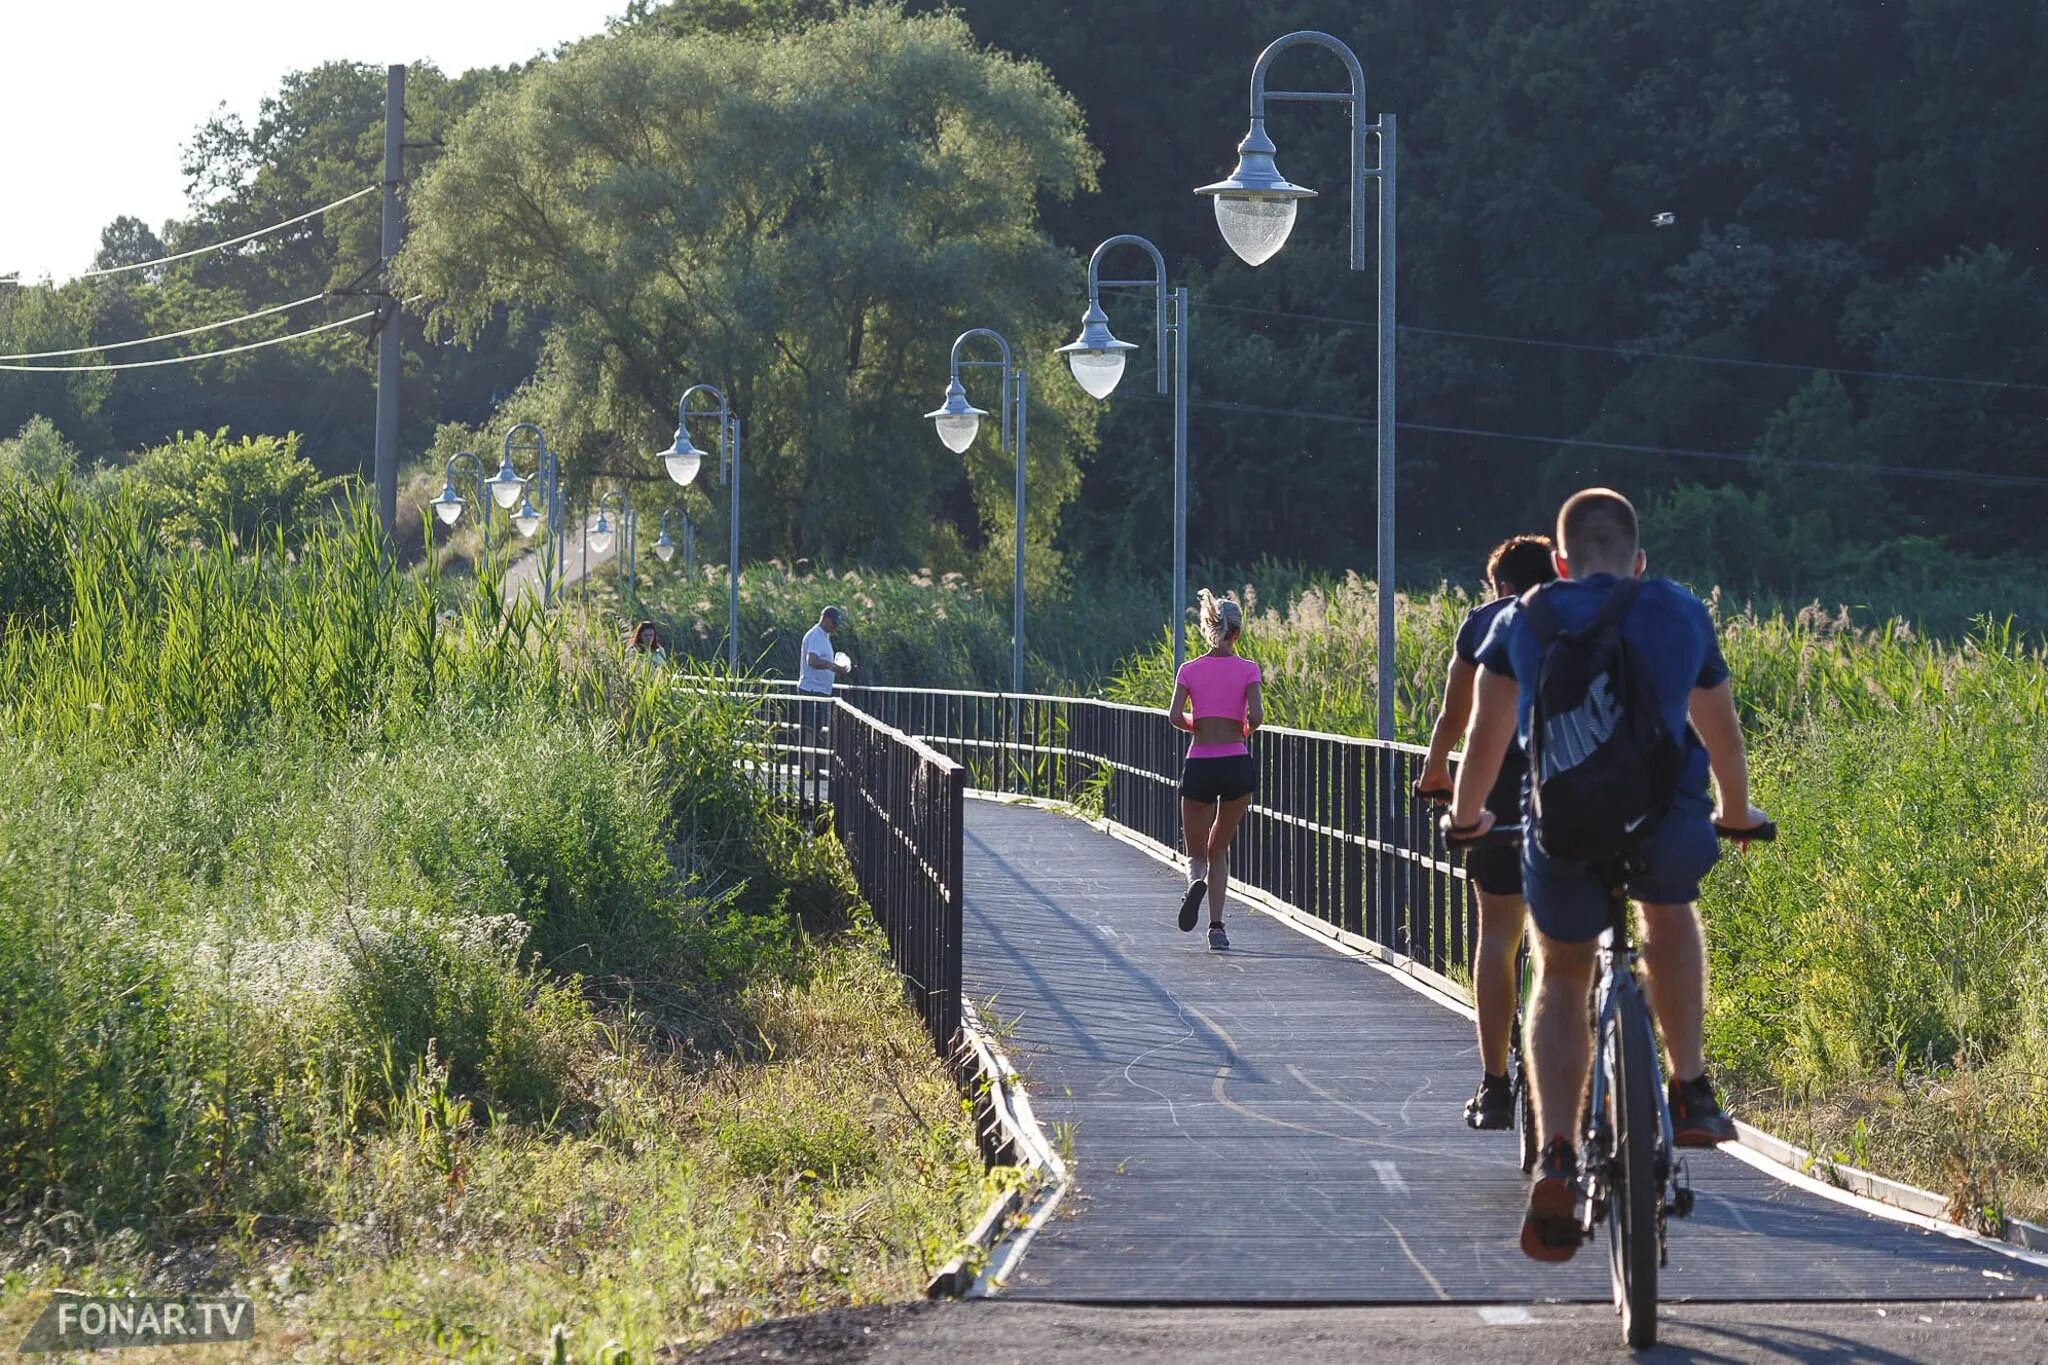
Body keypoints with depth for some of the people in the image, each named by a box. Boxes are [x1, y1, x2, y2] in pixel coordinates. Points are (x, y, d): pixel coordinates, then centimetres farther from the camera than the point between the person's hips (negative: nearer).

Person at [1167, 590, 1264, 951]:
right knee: (1219, 848, 16)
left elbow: (1175, 715, -8)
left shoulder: (1190, 670, 3)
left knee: (1196, 851, 12)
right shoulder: (1247, 669, 0)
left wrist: (1197, 727, 12)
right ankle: (1217, 926, 4)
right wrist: (1244, 732, 10)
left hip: (1199, 765, 0)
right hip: (1237, 764, 0)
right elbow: (1256, 715, -12)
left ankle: (1196, 881, -25)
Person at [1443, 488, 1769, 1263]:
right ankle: (1690, 1092, 26)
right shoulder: (1683, 615, 19)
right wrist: (1737, 814, 47)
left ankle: (1555, 1161, 3)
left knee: (1560, 979, 22)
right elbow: (1722, 734, 30)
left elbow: (1488, 732, 18)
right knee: (1670, 911, 35)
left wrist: (1466, 816, 36)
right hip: (1668, 823, 0)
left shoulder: (1524, 619, 16)